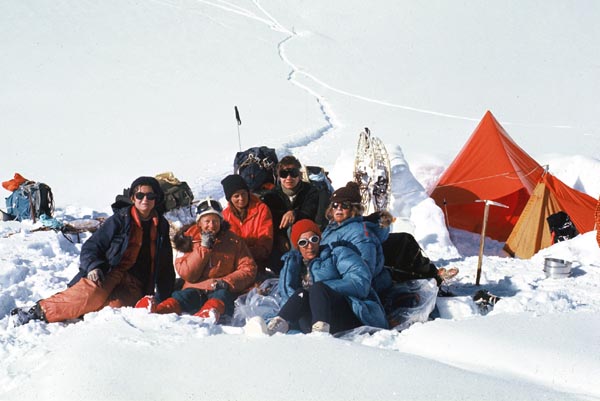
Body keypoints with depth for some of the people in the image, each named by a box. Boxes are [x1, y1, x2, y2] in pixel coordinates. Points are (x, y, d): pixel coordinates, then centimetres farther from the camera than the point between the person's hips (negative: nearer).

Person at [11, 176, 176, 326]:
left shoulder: (161, 226, 13)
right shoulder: (120, 220, 2)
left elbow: (166, 265, 21)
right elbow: (91, 247, 1)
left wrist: (163, 297, 11)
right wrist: (93, 267, -20)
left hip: (135, 285, 2)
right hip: (110, 272, -2)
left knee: (115, 303, -34)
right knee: (94, 291, -38)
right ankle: (42, 310, -37)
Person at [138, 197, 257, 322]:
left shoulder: (233, 241, 10)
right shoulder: (190, 240, 12)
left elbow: (248, 269, 5)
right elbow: (187, 274, 2)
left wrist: (227, 282, -14)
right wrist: (203, 248, -7)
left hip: (221, 290, -1)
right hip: (195, 289, 2)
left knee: (221, 296, -36)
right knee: (180, 297, -31)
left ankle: (207, 314, -69)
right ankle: (156, 311, -60)